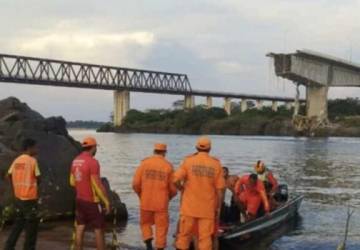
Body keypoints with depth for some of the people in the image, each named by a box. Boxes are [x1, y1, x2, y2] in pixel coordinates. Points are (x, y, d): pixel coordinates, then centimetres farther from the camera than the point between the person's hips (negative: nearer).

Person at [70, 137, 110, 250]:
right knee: (99, 229, 1)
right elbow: (98, 185, -22)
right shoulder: (93, 162, -20)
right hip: (92, 201, -7)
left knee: (80, 228, 9)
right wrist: (106, 202, -15)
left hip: (79, 200, 7)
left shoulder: (75, 161, 5)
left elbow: (72, 182, 13)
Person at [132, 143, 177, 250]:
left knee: (145, 223, 20)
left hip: (146, 202, 1)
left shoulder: (144, 163, -2)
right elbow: (173, 188, -3)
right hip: (161, 203, -1)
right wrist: (169, 197, 19)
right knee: (161, 227, 9)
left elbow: (136, 183, -5)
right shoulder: (168, 166, -4)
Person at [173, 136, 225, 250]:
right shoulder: (216, 164, -1)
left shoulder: (188, 161, -3)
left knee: (184, 235, 10)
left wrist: (183, 189, 10)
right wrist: (218, 209, 7)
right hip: (208, 208, 0)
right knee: (205, 238, 3)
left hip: (189, 207, 0)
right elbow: (220, 189, -1)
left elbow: (176, 180, -11)